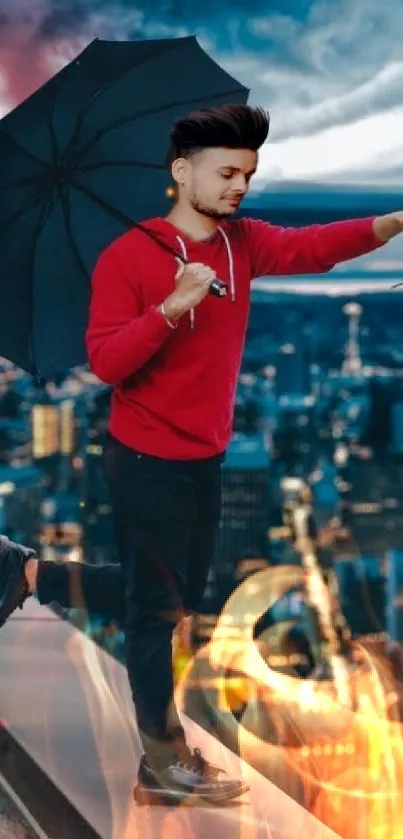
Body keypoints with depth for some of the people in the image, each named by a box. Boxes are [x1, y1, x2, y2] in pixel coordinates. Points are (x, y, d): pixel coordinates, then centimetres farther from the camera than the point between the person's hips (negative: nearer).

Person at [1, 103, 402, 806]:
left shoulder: (244, 243, 3)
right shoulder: (127, 257, -17)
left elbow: (312, 247, -14)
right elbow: (104, 363, -21)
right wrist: (171, 306, -35)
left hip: (205, 457, 8)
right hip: (147, 460, -7)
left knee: (179, 596, 20)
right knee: (157, 606, 3)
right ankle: (165, 762, 15)